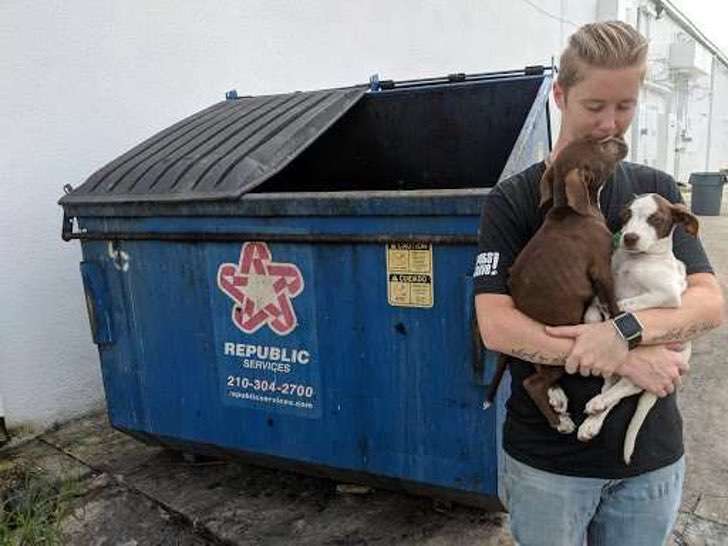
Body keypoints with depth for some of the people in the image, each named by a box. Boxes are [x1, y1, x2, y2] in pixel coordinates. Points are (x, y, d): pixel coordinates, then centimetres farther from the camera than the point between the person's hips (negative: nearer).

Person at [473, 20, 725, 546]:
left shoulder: (656, 190, 2)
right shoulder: (513, 200, -9)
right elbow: (496, 326, -18)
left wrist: (624, 331, -24)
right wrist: (626, 361, -20)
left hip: (651, 453, 3)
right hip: (547, 457, -3)